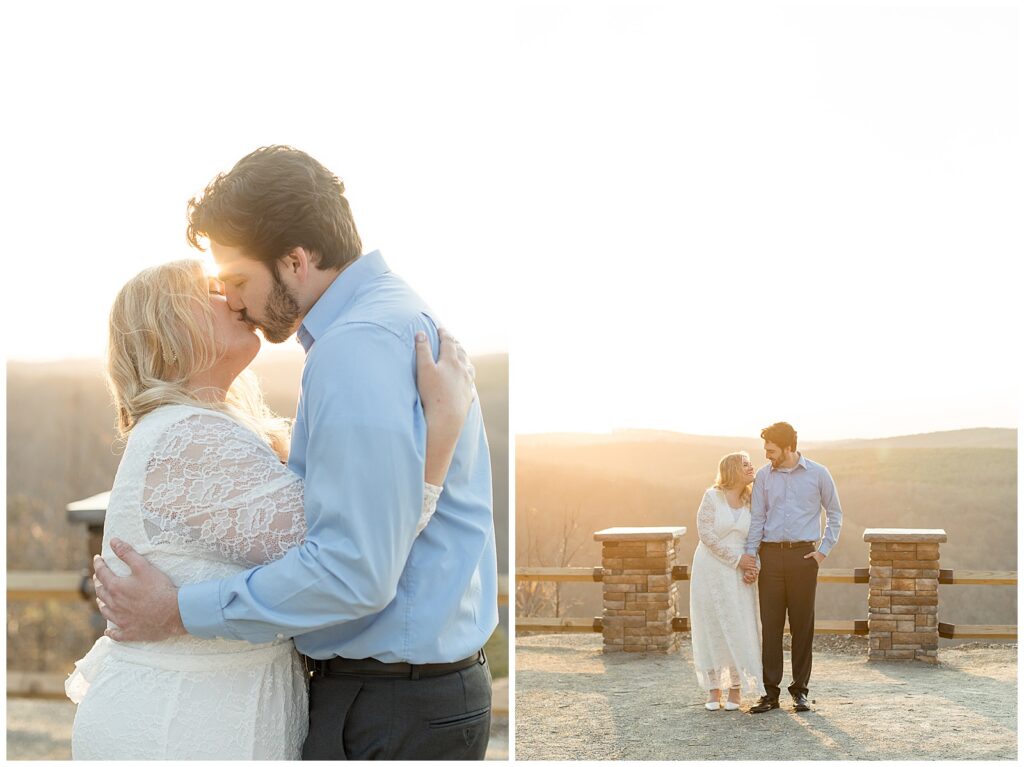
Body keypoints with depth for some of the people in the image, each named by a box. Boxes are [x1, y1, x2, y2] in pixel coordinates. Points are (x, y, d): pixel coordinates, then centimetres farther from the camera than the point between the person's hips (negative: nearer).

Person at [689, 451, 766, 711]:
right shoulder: (712, 497, -7)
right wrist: (738, 560, -15)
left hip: (739, 576, 3)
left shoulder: (750, 502, 4)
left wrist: (753, 568, -10)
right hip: (710, 570, -3)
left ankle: (735, 691, 10)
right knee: (711, 629, 3)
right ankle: (714, 691, 12)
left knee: (739, 630, -1)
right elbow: (706, 534, -14)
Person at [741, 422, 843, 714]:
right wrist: (749, 552, -5)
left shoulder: (818, 474, 3)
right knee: (770, 623, 0)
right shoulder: (764, 475, 7)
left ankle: (800, 690, 11)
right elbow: (757, 517, 6)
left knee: (802, 624, 2)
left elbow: (835, 514, 11)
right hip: (771, 555, 1)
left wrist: (823, 550, 2)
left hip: (803, 555, -1)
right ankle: (771, 692, 5)